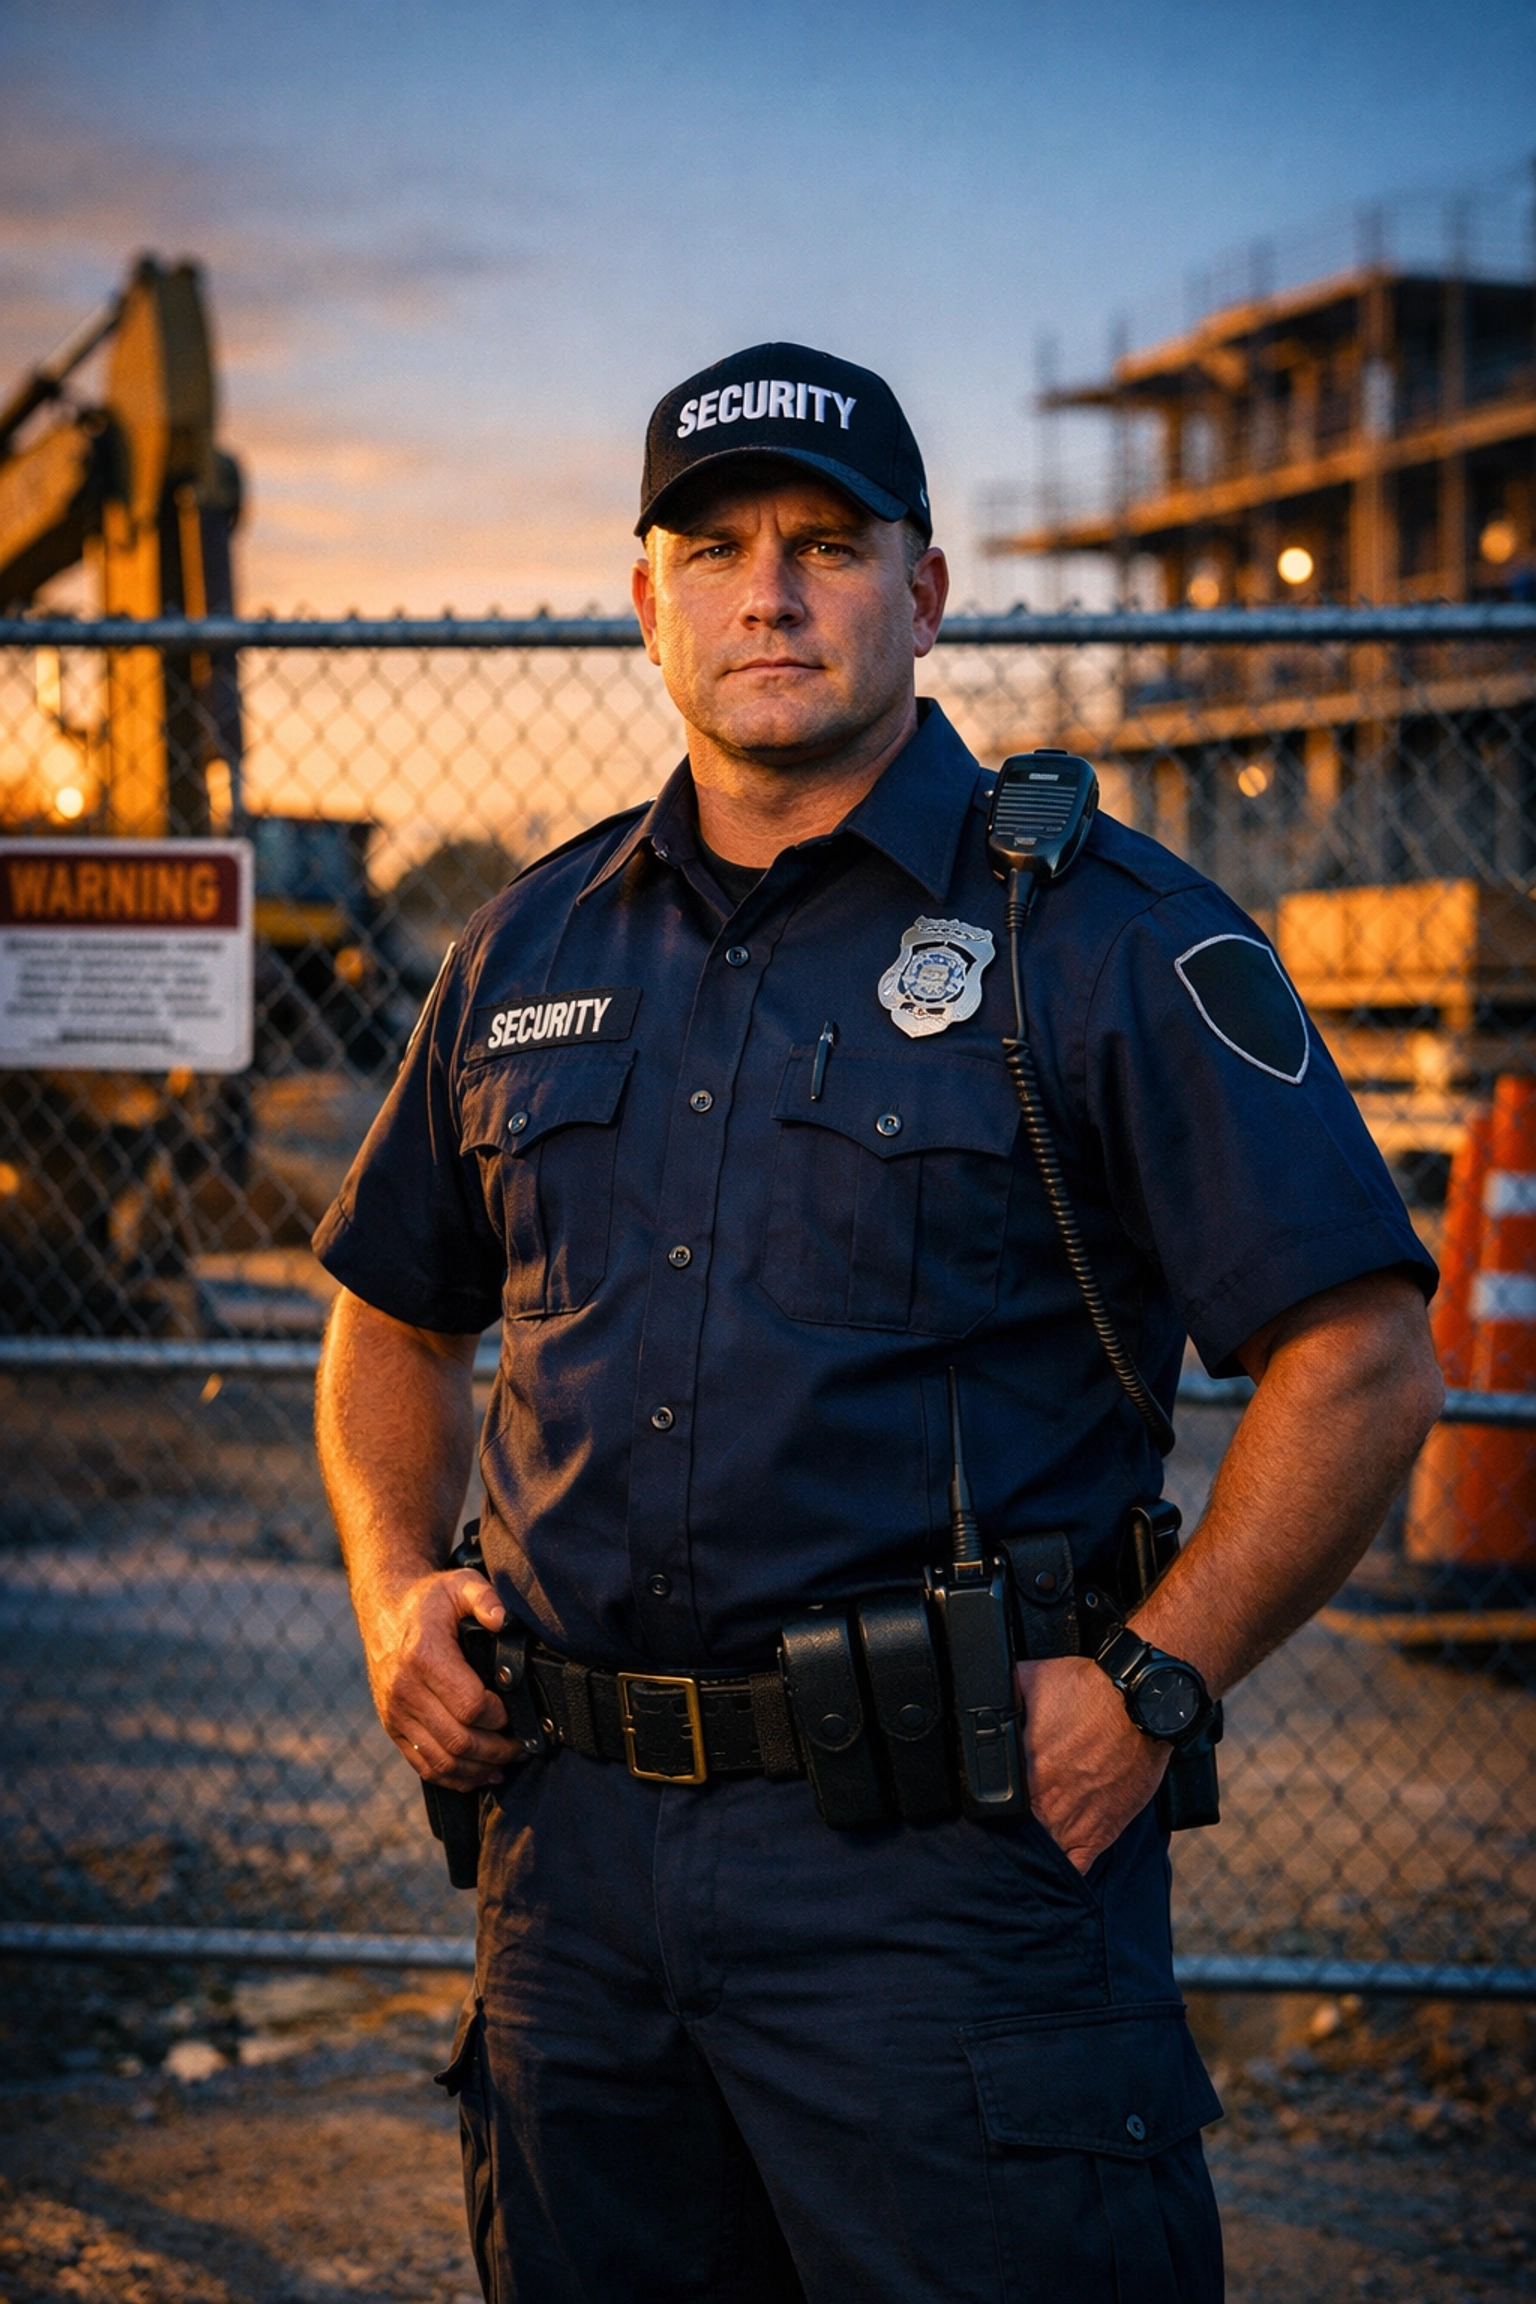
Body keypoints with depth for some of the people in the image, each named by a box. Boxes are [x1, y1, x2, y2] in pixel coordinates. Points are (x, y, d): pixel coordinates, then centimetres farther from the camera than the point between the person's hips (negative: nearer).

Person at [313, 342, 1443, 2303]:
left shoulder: (1108, 935, -5)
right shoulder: (531, 951, 12)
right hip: (577, 1843, 5)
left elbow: (1359, 1363, -8)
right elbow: (396, 1318, 24)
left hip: (947, 1863, -5)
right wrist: (396, 1585, 8)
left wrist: (1149, 1689, -13)